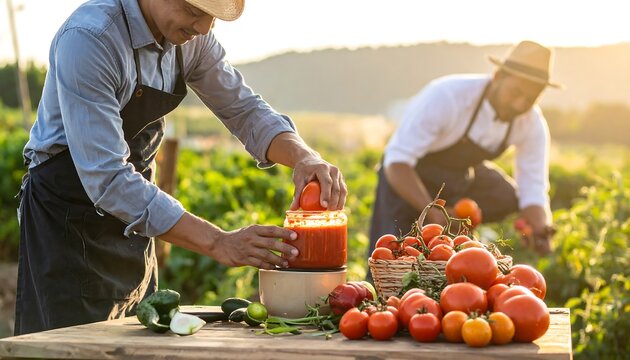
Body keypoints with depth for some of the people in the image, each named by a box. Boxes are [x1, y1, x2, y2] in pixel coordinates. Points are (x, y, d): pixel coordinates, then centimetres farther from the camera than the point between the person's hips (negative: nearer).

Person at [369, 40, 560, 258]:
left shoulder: (533, 124, -19)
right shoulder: (445, 97, -35)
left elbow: (533, 191, -17)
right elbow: (397, 162, -35)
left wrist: (540, 231, -39)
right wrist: (432, 212, -48)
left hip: (464, 174, 6)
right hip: (407, 176, -5)